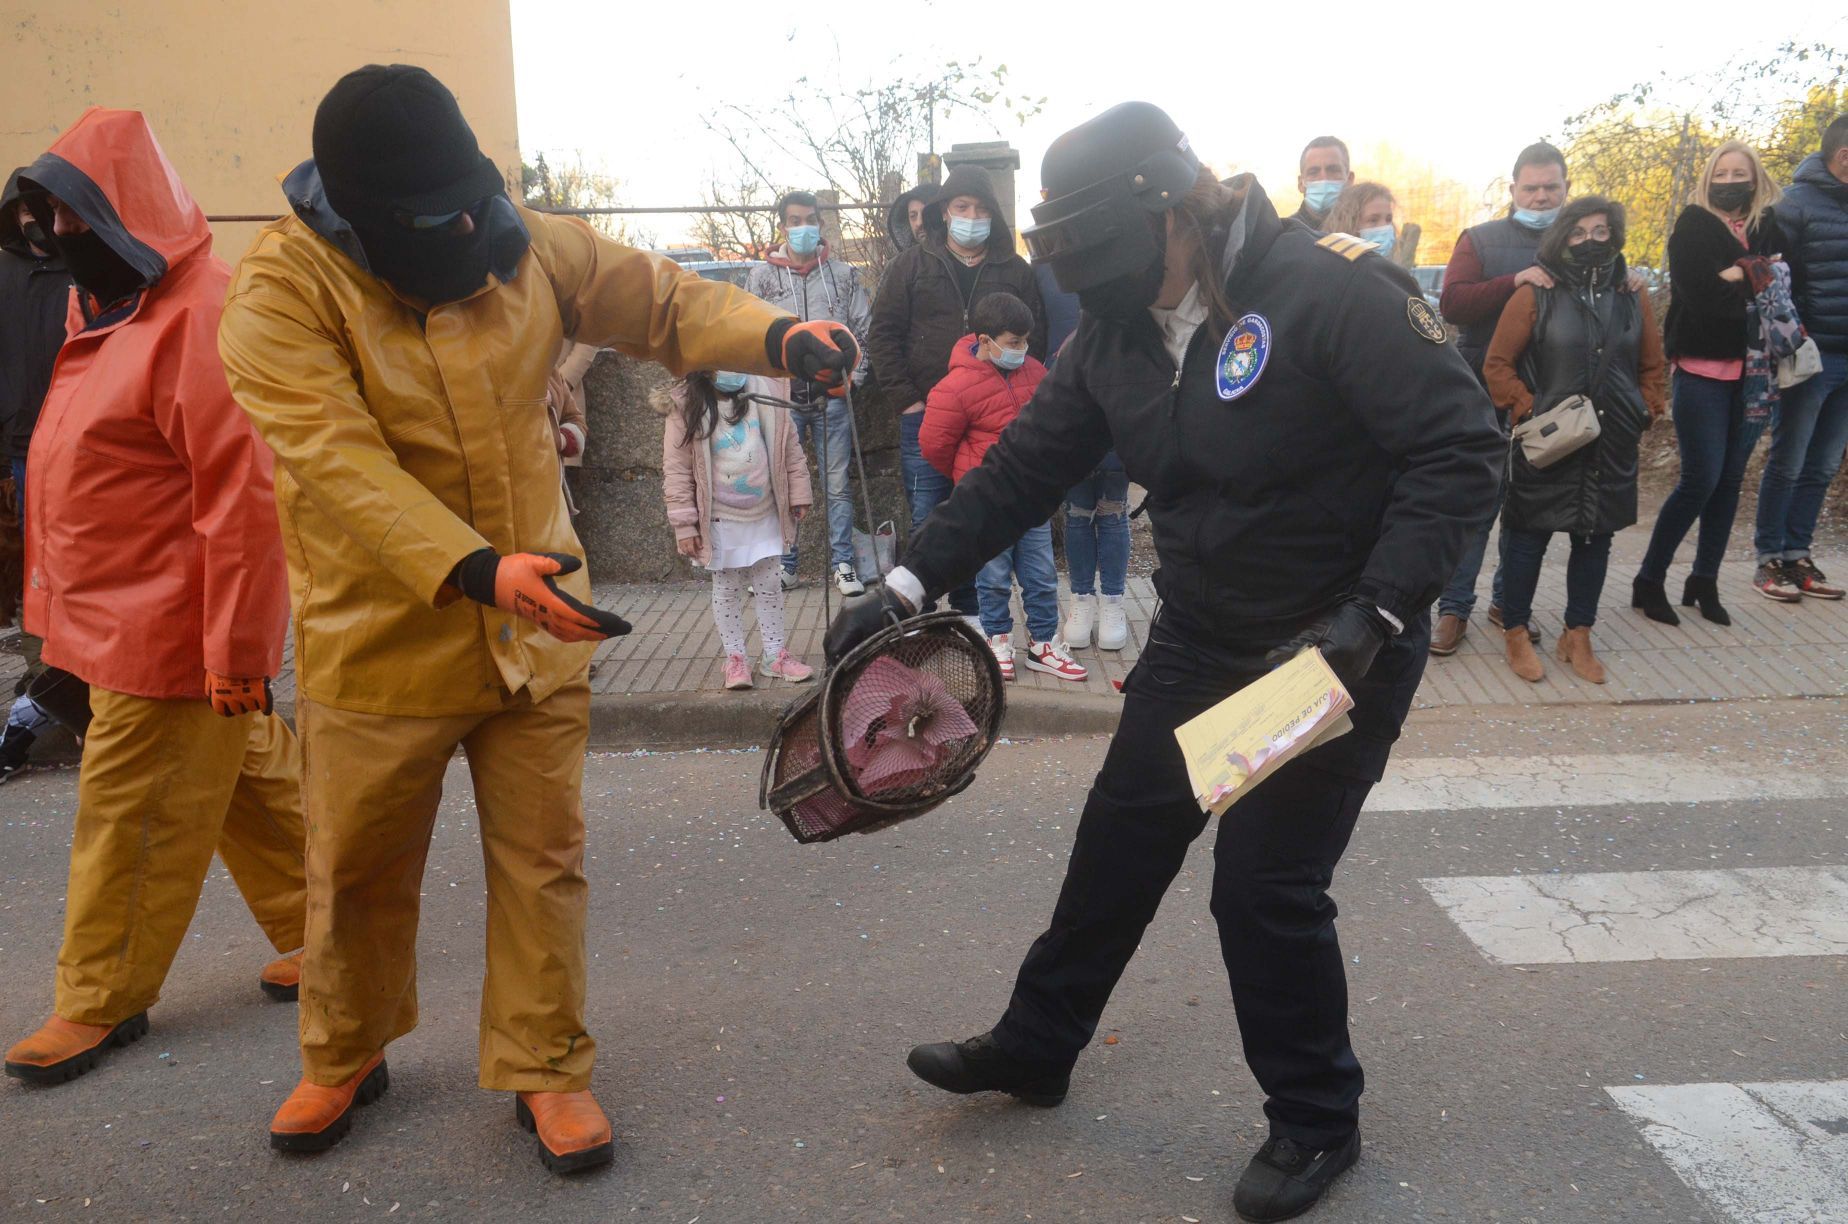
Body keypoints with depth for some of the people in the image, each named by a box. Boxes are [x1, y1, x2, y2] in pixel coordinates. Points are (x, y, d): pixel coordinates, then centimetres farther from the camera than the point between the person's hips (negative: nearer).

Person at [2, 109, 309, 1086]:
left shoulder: (198, 314, -18)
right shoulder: (108, 306, 12)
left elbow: (240, 491, -23)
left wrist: (235, 650, -22)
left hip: (167, 629, -9)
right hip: (124, 620, 9)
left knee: (130, 811, 3)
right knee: (250, 780, 16)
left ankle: (102, 1001, 18)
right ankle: (318, 931, 28)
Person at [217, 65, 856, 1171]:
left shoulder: (527, 247, -2)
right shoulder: (285, 287, -15)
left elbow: (664, 299, 5)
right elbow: (339, 459, -27)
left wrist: (776, 338, -16)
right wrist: (479, 569, -40)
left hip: (538, 623, 3)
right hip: (382, 635, -2)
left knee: (542, 858, 9)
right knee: (362, 869, 14)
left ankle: (545, 1067, 28)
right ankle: (345, 1060, 40)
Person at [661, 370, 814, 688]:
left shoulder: (768, 389, -5)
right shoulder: (687, 403, -11)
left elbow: (789, 446, 3)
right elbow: (676, 468, -10)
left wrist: (799, 493, 4)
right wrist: (684, 524, -11)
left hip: (766, 513, 2)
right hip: (720, 519, -2)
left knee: (770, 586, 11)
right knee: (727, 590, 9)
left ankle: (775, 654, 23)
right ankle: (735, 658, 20)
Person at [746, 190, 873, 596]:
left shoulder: (844, 273, 9)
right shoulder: (763, 276, 6)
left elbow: (863, 330, 10)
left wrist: (854, 376, -1)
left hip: (833, 394, 0)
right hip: (783, 395, 0)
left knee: (837, 484, 3)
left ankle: (843, 564, 11)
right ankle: (783, 564, 14)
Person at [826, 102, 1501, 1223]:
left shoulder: (1335, 290, -22)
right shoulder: (1117, 333, 0)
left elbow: (1461, 447, -23)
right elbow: (1025, 467, 4)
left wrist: (1376, 613, -29)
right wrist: (910, 585, -2)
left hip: (1337, 652, -6)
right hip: (1198, 643, 7)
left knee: (1267, 884, -2)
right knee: (1119, 840, 14)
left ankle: (1317, 1121, 24)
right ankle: (1035, 1047, 35)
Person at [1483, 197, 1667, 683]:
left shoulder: (1632, 299, 8)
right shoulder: (1535, 296, -6)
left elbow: (1651, 366, 18)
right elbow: (1497, 364, -6)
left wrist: (1648, 408, 5)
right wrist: (1528, 409, -14)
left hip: (1611, 448, 5)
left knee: (1595, 539, 10)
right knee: (1529, 539, 2)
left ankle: (1578, 636, 23)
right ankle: (1516, 634, 16)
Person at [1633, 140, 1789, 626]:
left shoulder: (1770, 226, 12)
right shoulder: (1694, 225, -1)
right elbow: (1701, 293, -15)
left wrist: (1737, 277, -12)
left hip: (1751, 373, 5)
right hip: (1703, 370, -5)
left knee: (1730, 480, 7)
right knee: (1701, 480, -9)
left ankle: (1705, 581, 19)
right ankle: (1649, 580, 3)